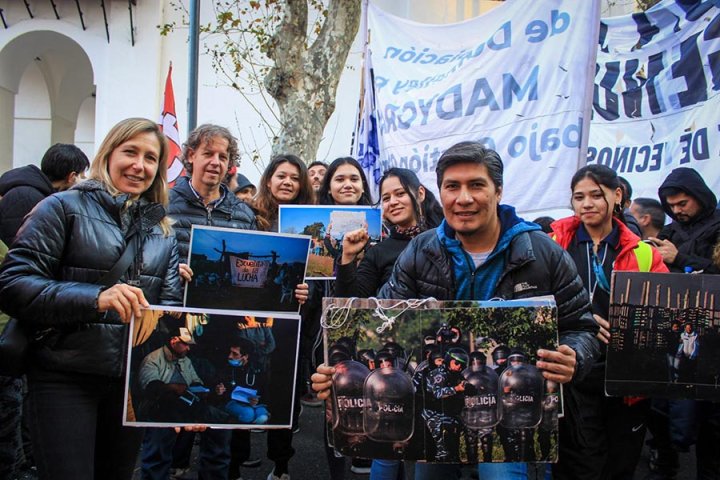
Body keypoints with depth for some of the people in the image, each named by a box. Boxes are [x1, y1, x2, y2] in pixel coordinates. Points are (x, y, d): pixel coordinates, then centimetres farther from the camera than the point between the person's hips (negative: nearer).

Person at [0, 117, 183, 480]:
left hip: (135, 380, 5)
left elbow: (170, 303, 8)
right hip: (65, 377, -5)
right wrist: (95, 298, -27)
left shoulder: (162, 229, 11)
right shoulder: (64, 207, -4)